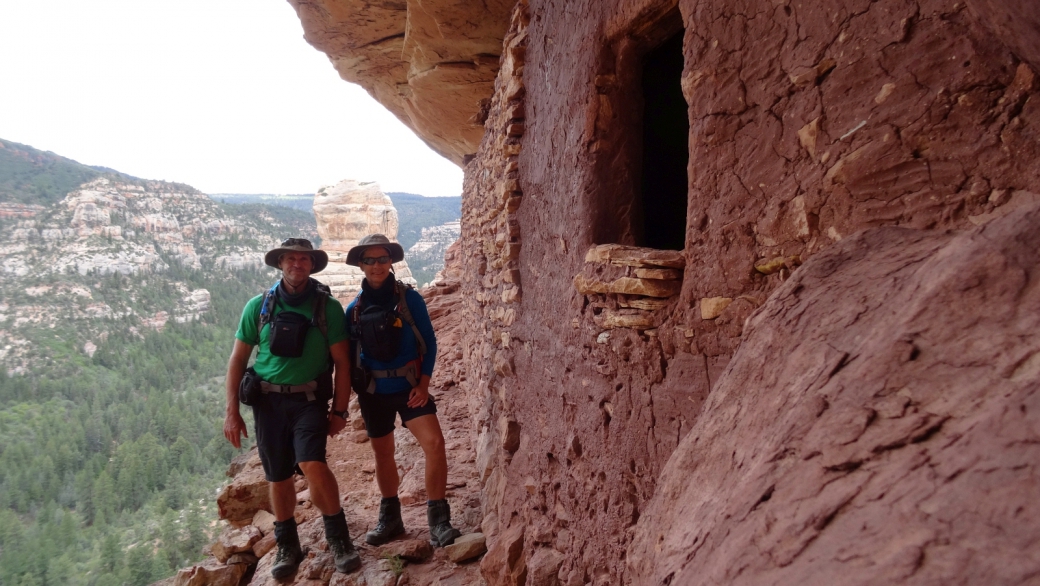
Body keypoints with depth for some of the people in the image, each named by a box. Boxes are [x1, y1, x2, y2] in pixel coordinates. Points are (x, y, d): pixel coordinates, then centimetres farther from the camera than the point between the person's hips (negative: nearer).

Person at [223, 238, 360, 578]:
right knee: (278, 477, 8)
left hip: (309, 400, -2)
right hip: (268, 400, 2)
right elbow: (238, 359, 6)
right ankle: (287, 547, 29)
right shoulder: (259, 306, 1)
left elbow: (342, 362, -1)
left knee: (312, 465, -22)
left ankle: (339, 538, -2)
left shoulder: (328, 307, -3)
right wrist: (232, 411, 1)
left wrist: (340, 411, -4)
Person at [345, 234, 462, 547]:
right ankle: (390, 517, 32)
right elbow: (348, 353, 10)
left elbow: (429, 342, -5)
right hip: (373, 391, 3)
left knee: (434, 443, -20)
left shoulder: (409, 298, -7)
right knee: (382, 453, 14)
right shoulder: (354, 308, 1)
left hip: (409, 386, -3)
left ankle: (438, 518, -8)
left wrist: (423, 383, -12)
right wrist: (351, 388, 5)